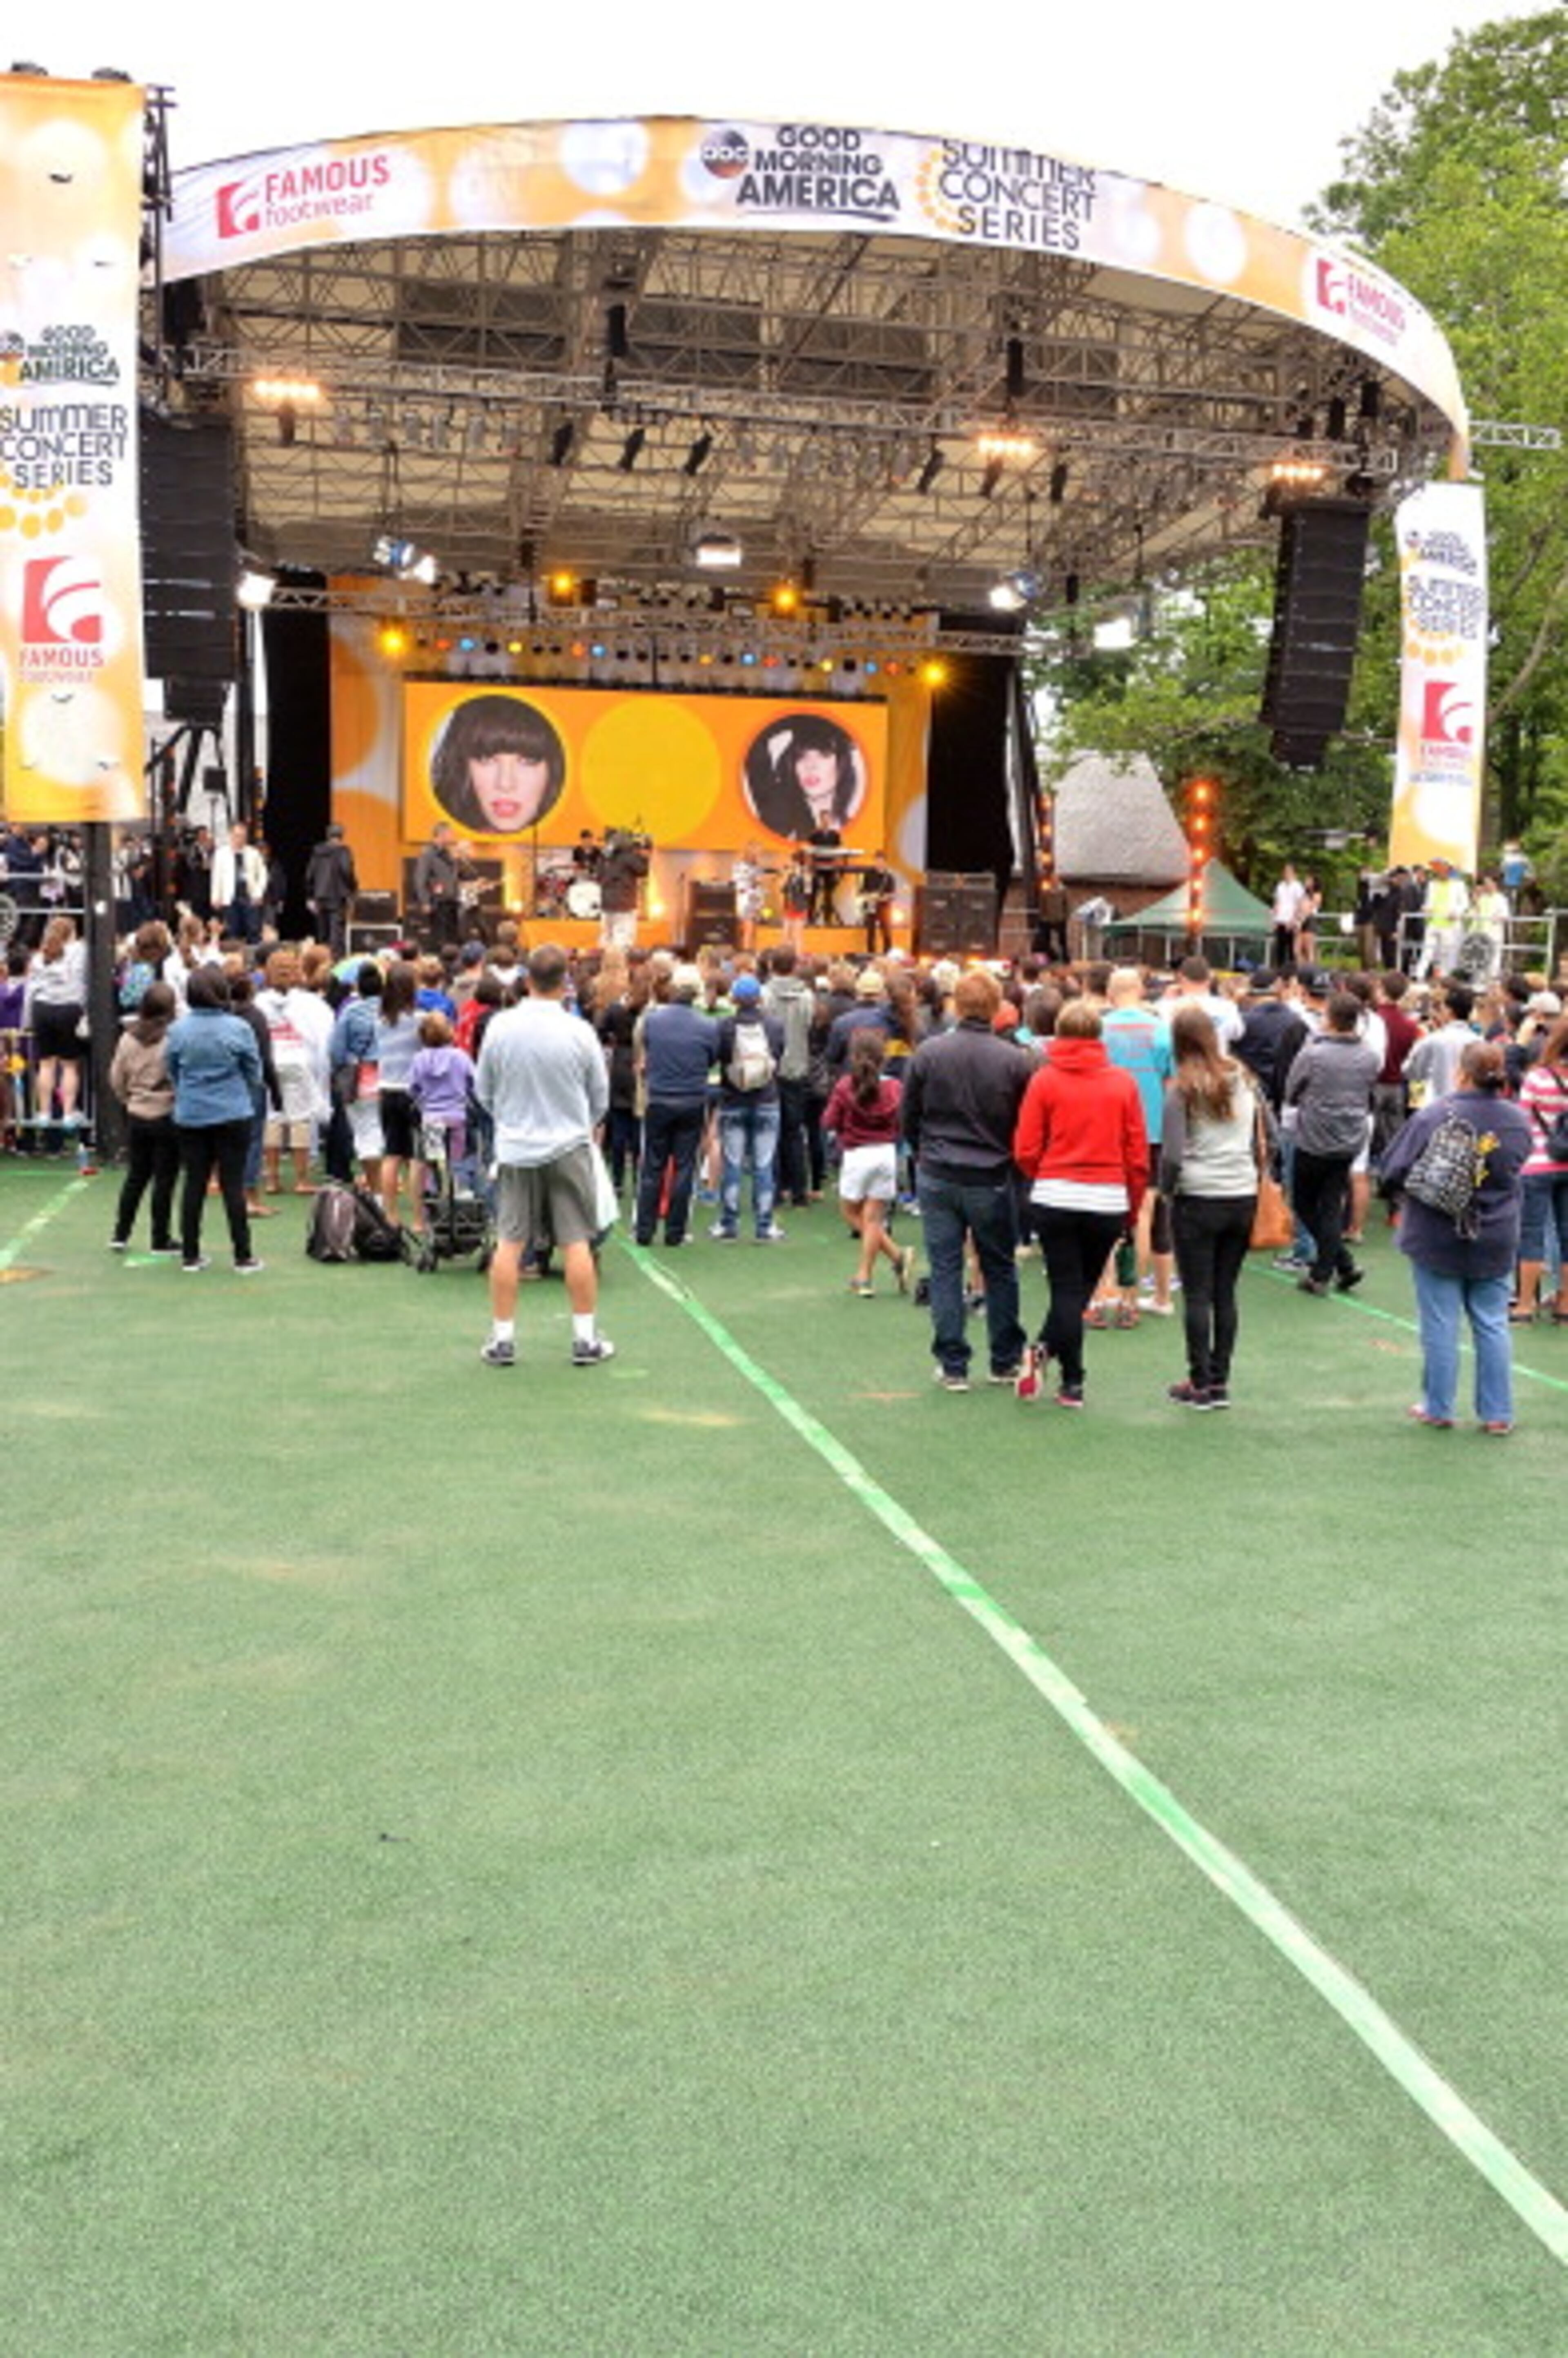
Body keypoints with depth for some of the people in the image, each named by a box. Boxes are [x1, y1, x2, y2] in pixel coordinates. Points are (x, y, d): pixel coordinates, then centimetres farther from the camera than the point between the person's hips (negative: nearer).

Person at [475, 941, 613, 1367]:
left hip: (515, 1147, 2)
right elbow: (600, 1097, 2)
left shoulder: (499, 1027, -5)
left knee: (509, 1244, 7)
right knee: (577, 1244, 4)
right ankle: (586, 1339, 9)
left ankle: (502, 1338, 11)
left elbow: (483, 1090, 6)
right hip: (569, 1147, -2)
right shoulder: (579, 1032, -10)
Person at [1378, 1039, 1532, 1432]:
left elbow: (1394, 1171, -13)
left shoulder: (1435, 1115, -18)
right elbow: (1517, 1172, 12)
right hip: (1496, 1240, 3)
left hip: (1436, 1236, -3)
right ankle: (1497, 1413, 14)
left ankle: (1438, 1408, 15)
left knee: (1441, 1324, 6)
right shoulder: (1519, 1121, -3)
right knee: (1493, 1324, 10)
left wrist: (1407, 1198, 6)